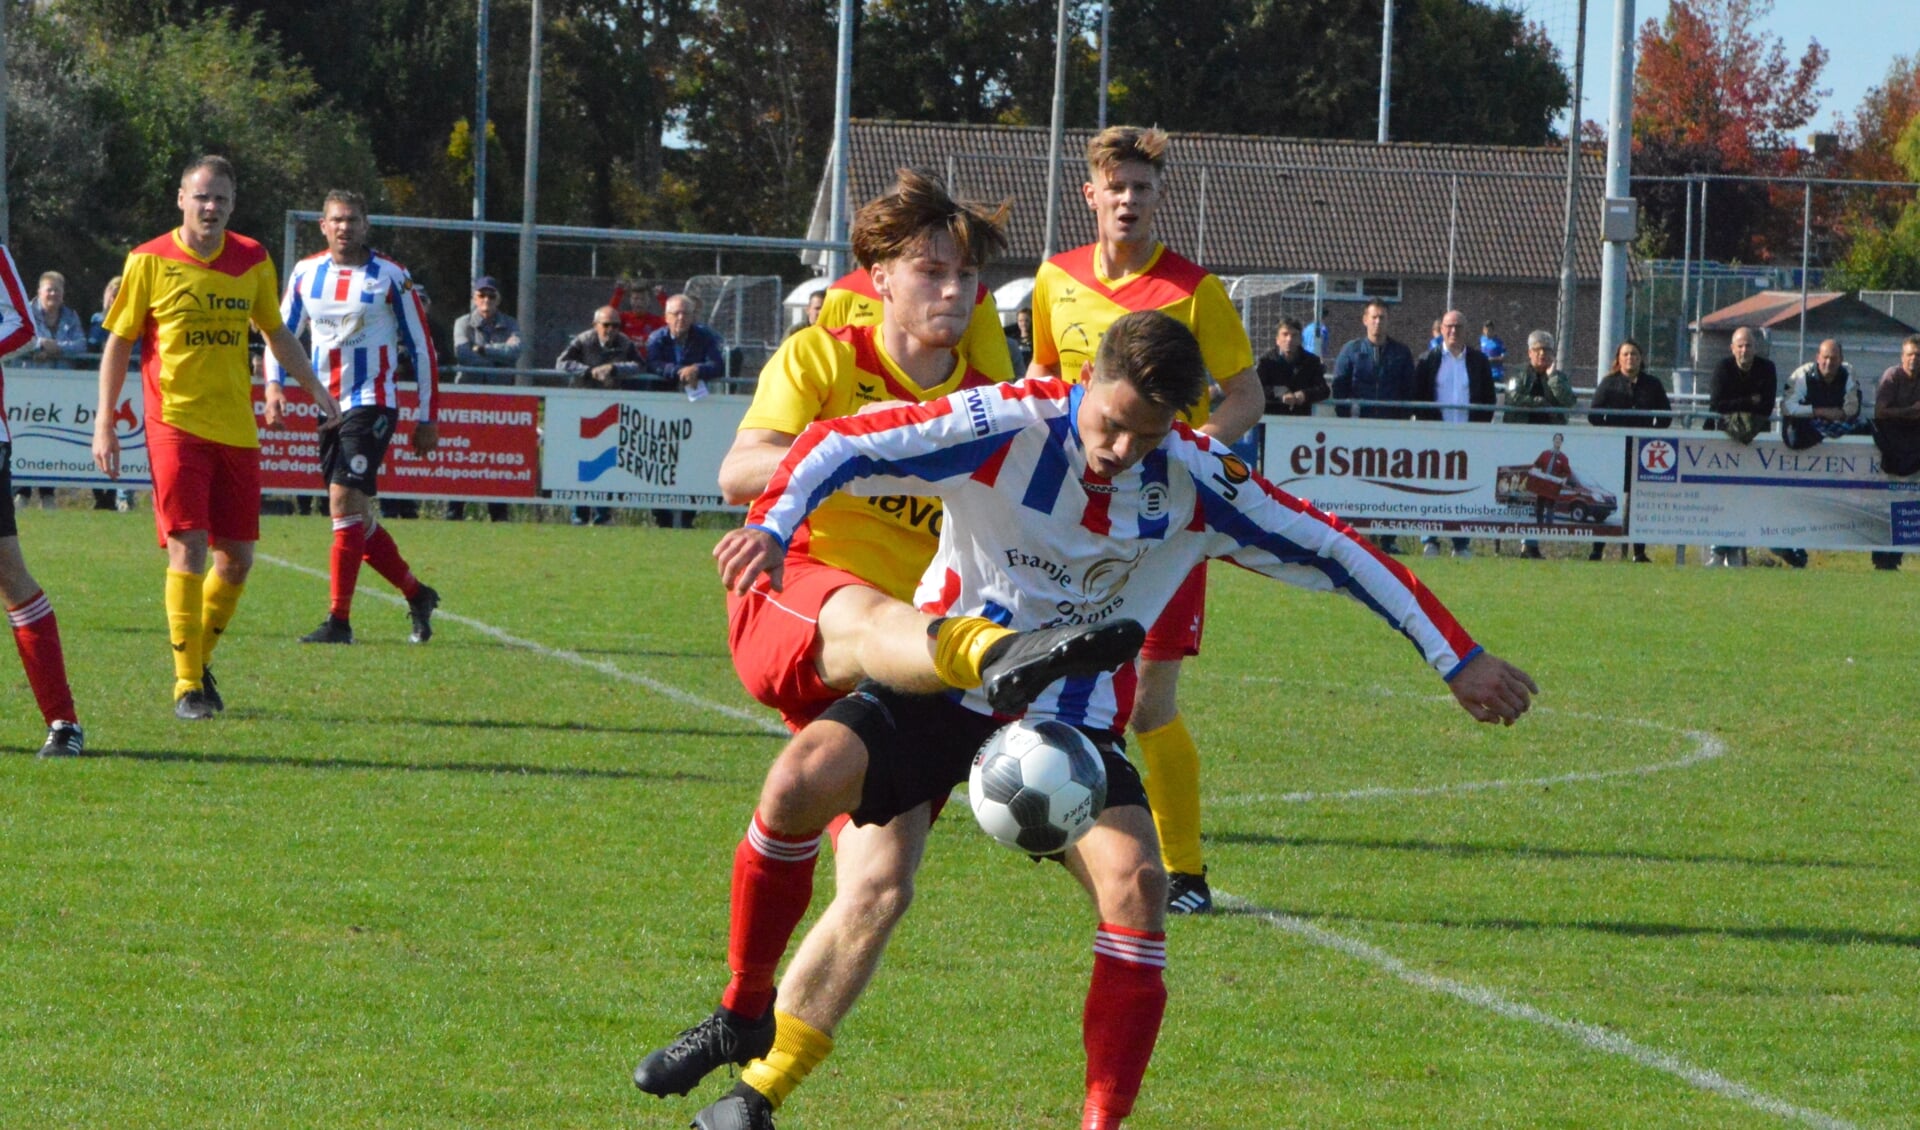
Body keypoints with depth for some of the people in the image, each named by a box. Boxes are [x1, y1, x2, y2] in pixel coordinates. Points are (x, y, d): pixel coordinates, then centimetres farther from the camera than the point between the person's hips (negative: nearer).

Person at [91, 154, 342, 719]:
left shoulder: (253, 261, 6)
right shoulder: (149, 262, -3)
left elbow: (278, 335, 20)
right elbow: (118, 344, 3)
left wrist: (318, 392, 18)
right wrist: (104, 423, -1)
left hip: (236, 429, 4)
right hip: (176, 425, -4)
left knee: (236, 558, 5)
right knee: (189, 551, -12)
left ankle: (201, 659, 27)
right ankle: (187, 684, -6)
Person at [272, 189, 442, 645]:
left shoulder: (391, 277, -4)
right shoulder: (305, 274, 8)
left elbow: (421, 348, 1)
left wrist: (427, 418, -1)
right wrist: (274, 383, 0)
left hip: (371, 404, -6)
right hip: (326, 406, 6)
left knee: (345, 502, -17)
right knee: (357, 518, 8)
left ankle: (339, 621, -16)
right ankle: (417, 595, 27)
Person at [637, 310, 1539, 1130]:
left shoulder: (1196, 480, -10)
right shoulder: (1007, 426, -18)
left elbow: (1335, 552, 0)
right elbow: (843, 445, -20)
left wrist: (1457, 661, 2)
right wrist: (772, 524, -40)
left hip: (1072, 716, 1)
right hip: (940, 684, -1)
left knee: (1134, 882, -23)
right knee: (803, 778, -26)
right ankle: (743, 1018, -3)